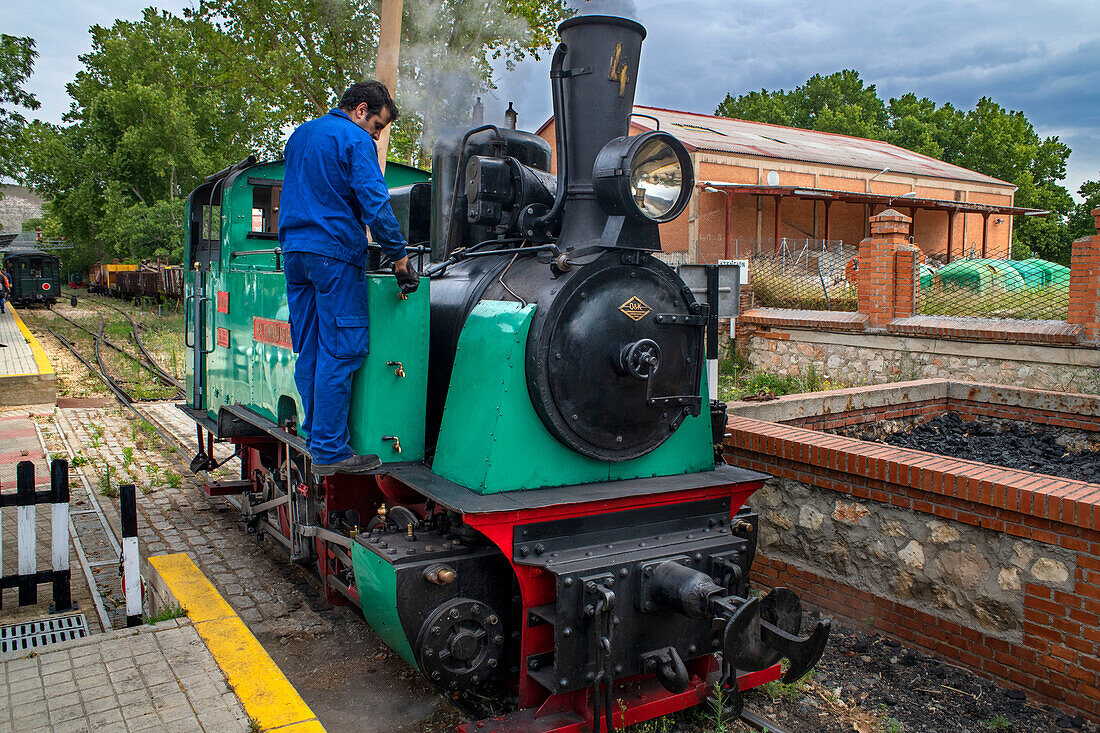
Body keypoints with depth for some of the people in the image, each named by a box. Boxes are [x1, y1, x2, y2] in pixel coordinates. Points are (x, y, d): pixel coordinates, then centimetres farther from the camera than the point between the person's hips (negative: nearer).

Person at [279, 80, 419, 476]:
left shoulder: (299, 135, 22)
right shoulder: (354, 140, -6)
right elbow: (375, 203, -14)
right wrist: (399, 256, -10)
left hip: (293, 251, 9)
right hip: (335, 254, -9)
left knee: (308, 352, 11)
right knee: (339, 352, -7)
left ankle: (314, 438, 17)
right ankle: (330, 451, -6)